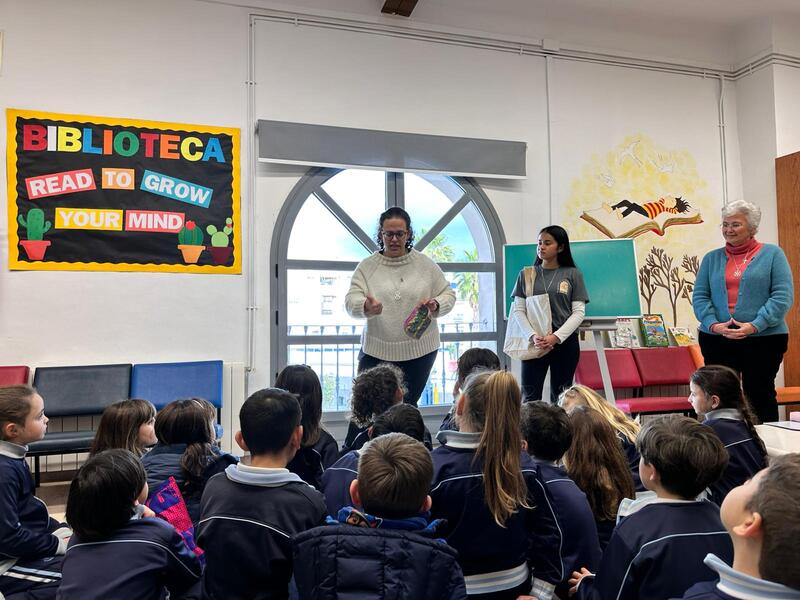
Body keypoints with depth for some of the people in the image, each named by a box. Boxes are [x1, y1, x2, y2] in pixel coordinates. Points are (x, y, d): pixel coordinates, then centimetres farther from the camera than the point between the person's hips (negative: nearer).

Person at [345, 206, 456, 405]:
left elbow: (448, 294, 7)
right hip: (376, 351, 0)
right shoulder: (366, 266, 1)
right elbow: (351, 301, -8)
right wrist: (366, 306, -31)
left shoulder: (426, 264, 3)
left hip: (419, 351, 0)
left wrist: (435, 305, -15)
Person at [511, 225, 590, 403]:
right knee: (530, 397, -2)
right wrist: (533, 336, -13)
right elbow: (518, 310, 3)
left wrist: (556, 337, -13)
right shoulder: (526, 274, 7)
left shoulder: (572, 274, 3)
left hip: (565, 341, 0)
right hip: (534, 343, 1)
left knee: (560, 398, 7)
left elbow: (579, 312, -2)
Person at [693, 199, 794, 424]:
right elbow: (699, 296, 6)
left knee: (760, 395, 5)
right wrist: (713, 324, -11)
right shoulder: (711, 258, 12)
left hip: (764, 339, -2)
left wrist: (755, 325, -16)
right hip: (716, 339, 3)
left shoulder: (772, 254, 4)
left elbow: (783, 296, -5)